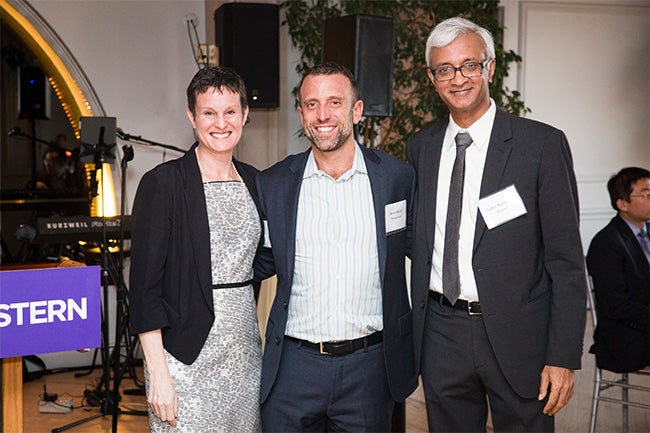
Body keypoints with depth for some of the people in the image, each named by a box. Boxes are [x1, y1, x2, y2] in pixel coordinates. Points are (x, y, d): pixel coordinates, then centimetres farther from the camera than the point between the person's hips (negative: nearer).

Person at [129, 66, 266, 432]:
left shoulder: (255, 182, 8)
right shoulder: (164, 183, -9)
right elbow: (145, 282, -11)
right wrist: (158, 374, -15)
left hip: (245, 355, 5)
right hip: (187, 359, -5)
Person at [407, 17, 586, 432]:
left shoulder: (542, 143, -7)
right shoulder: (420, 146, 7)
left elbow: (566, 259, -8)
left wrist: (564, 356, -12)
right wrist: (413, 333, 6)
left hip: (517, 335, -3)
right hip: (440, 334, 4)